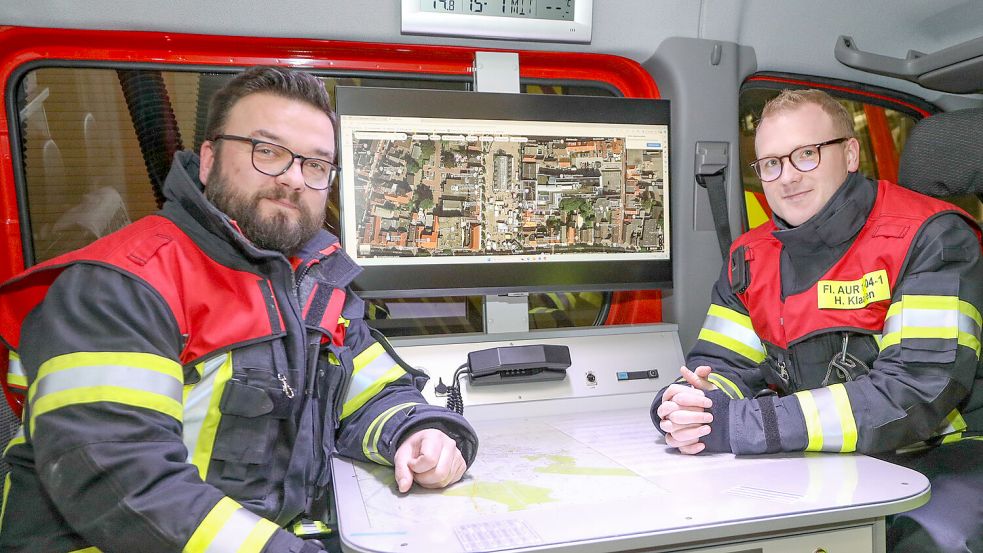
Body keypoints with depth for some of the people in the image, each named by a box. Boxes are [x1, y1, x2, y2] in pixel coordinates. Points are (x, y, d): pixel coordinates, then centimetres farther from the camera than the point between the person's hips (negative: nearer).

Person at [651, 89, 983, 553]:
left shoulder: (929, 237, -13)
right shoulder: (751, 258, 4)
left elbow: (916, 393, -23)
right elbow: (723, 366, 3)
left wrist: (737, 425, -29)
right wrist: (687, 408, -24)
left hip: (941, 456, -3)